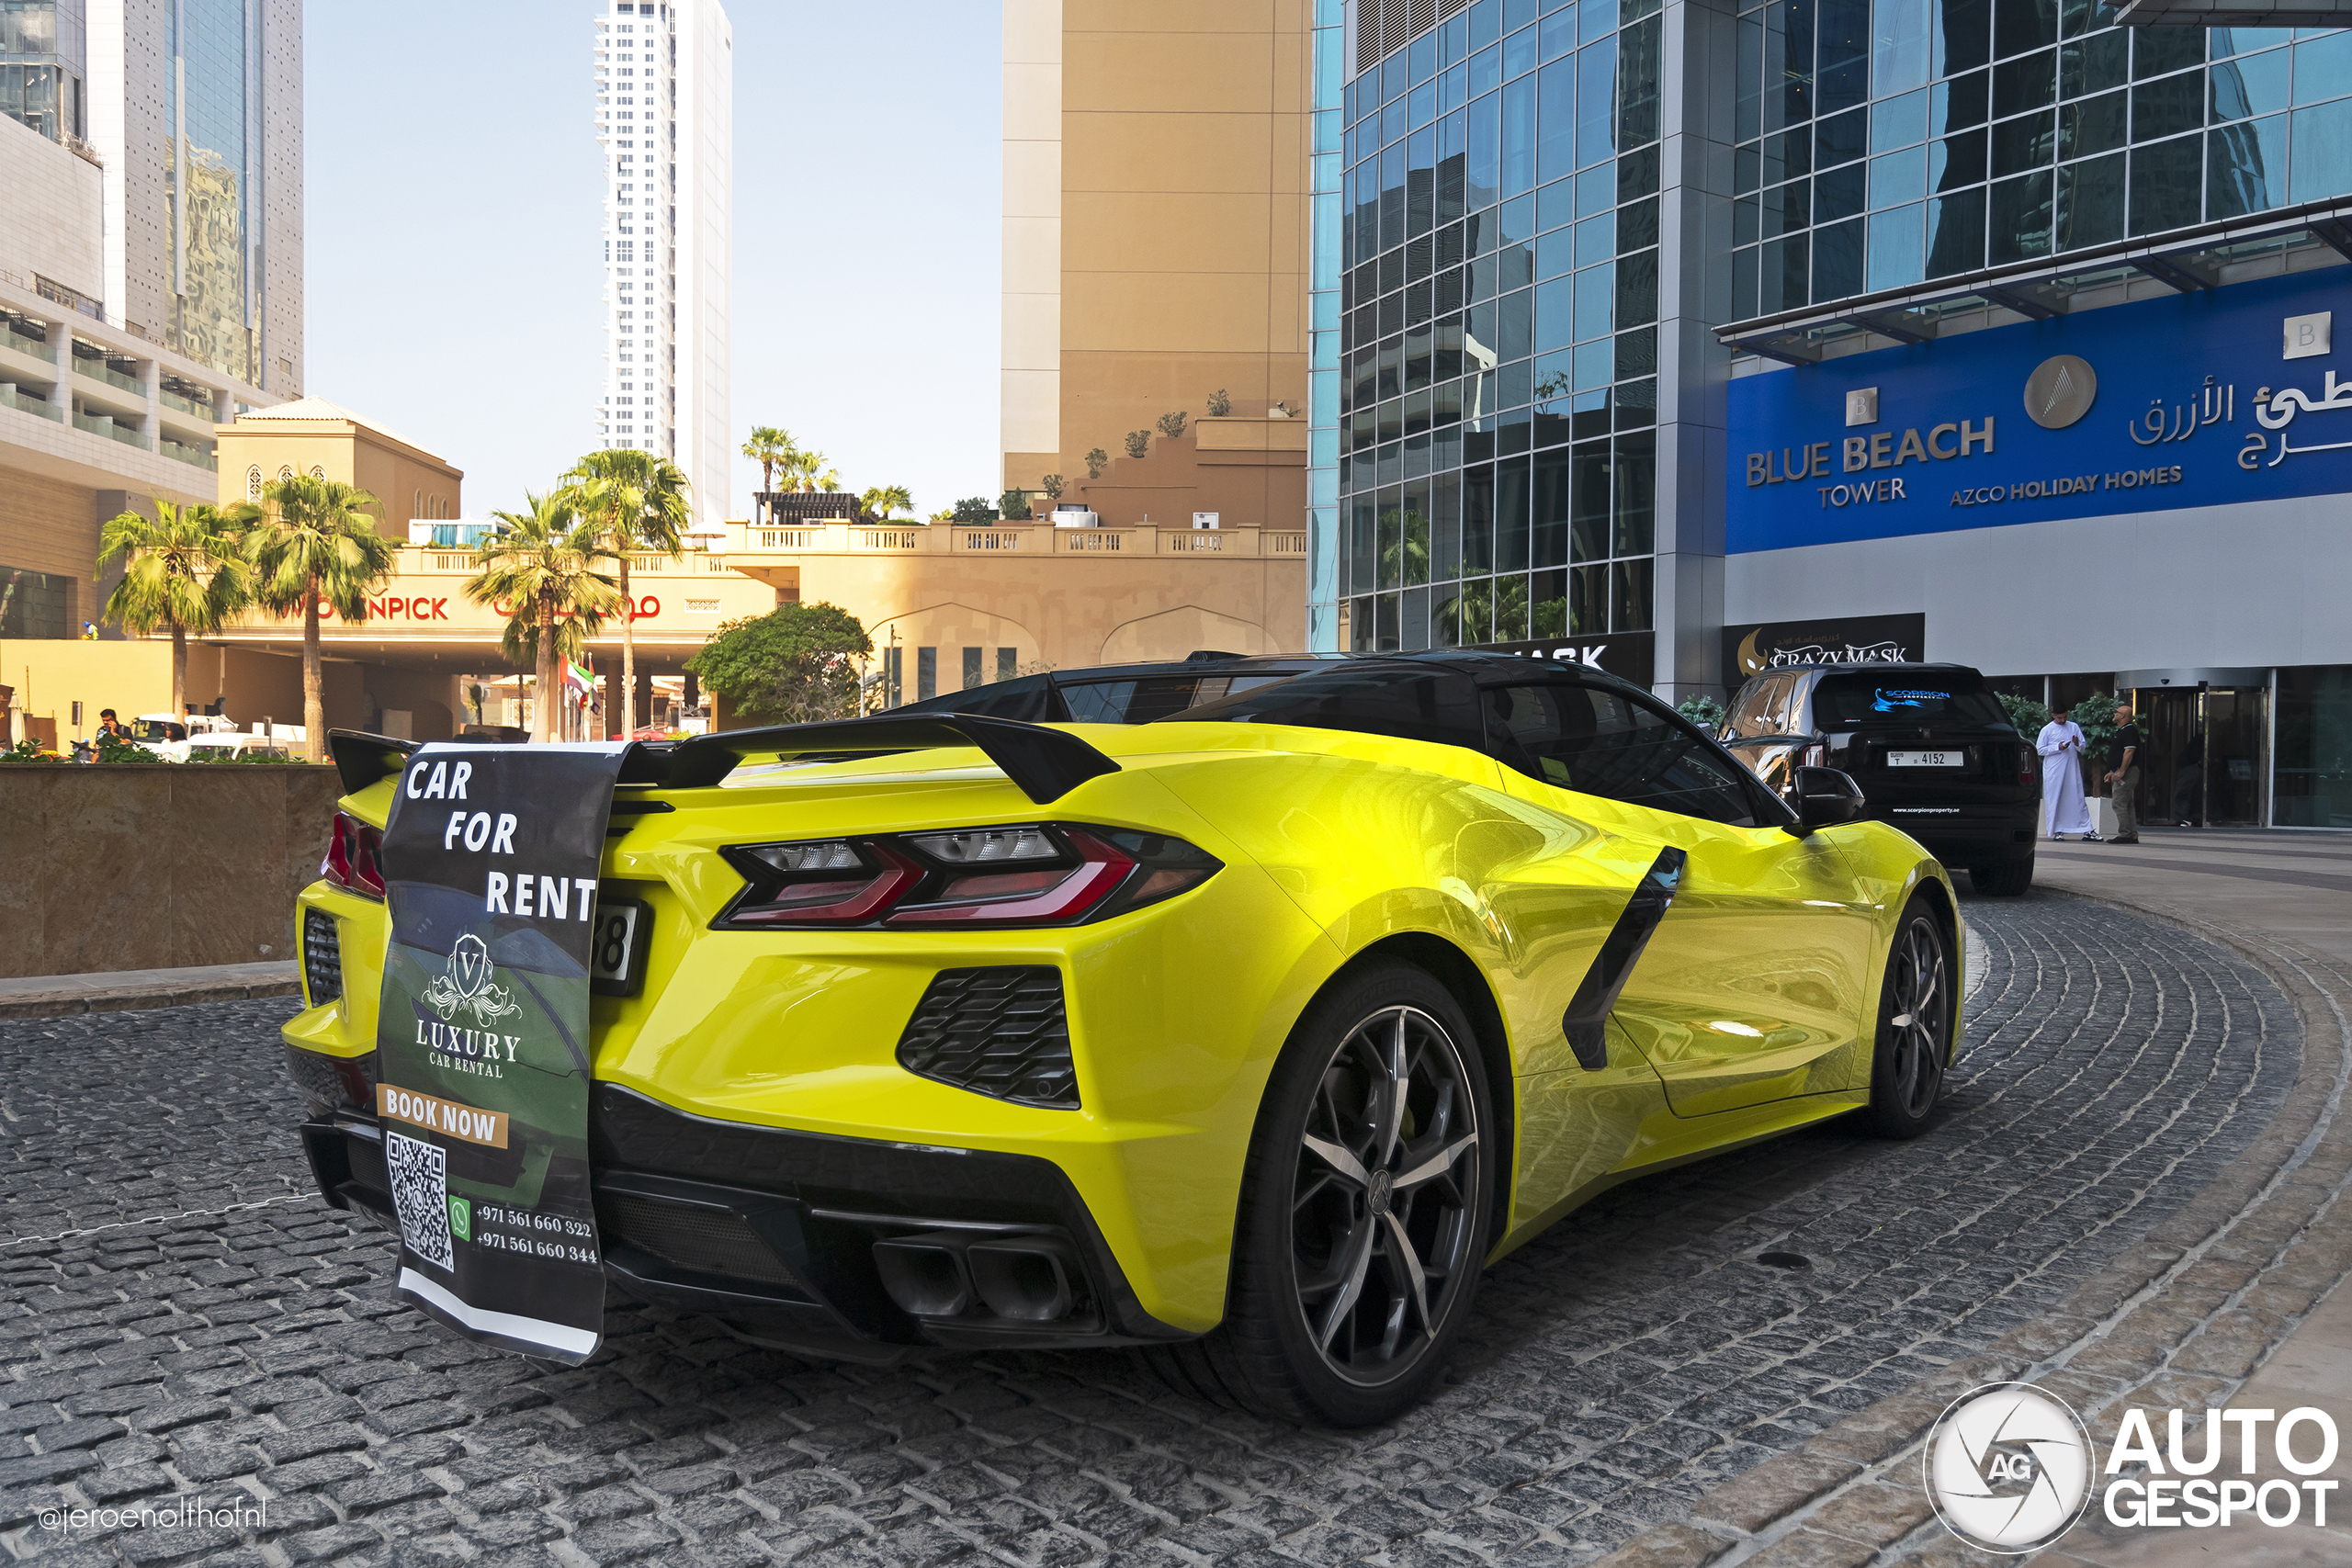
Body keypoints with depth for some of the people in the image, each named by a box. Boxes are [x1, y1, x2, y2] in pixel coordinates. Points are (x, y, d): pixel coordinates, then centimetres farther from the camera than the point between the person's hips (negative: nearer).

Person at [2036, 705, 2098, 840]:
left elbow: (2083, 748, 12)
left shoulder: (2074, 727, 10)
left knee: (2078, 798, 1)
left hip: (2072, 769, 2)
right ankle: (2056, 830, 6)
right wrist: (2058, 747, -12)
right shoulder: (2047, 730, 2)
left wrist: (2077, 744, -10)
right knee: (2055, 800, 0)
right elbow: (2040, 749, 0)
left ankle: (2087, 830, 1)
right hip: (2054, 771, -2)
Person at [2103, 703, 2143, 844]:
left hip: (2126, 773, -11)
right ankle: (2133, 836, 13)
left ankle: (2124, 835, -12)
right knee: (2128, 805, 11)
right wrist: (2112, 772, 25)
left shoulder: (2129, 731, -13)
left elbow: (2129, 752, -22)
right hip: (2121, 773, 11)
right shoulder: (2121, 731, 20)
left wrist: (2121, 772, -26)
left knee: (2119, 803, -12)